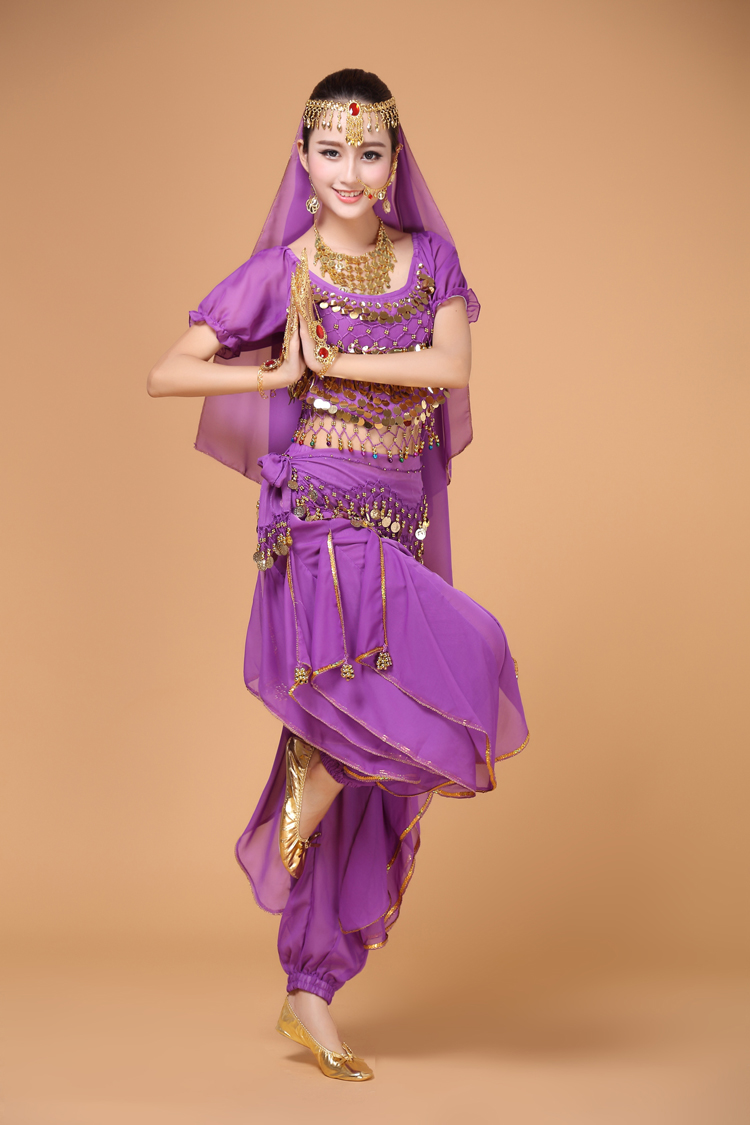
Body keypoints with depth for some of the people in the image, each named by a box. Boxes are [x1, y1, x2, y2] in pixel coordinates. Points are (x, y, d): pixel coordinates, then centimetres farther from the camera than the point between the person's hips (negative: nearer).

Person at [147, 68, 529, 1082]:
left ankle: (309, 996, 18)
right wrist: (278, 374, -8)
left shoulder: (430, 259, 9)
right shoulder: (282, 269, 0)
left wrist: (329, 360, -9)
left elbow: (451, 367, -8)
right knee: (463, 660, -28)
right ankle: (320, 771, 0)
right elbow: (165, 374, -1)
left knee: (367, 790, 6)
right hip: (322, 516, -4)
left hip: (405, 521, 4)